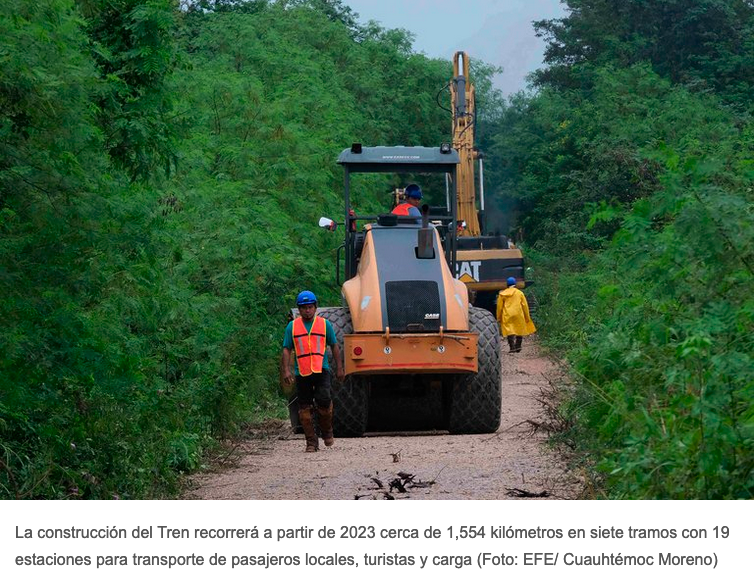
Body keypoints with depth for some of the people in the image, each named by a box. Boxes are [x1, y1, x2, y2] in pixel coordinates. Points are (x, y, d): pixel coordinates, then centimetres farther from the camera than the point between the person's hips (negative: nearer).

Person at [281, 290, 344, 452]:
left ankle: (327, 431, 9)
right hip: (301, 372, 1)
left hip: (321, 370, -1)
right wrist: (286, 370, -4)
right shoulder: (292, 326, 8)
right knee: (305, 408, 1)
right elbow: (286, 350, 7)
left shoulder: (324, 324, 8)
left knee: (324, 401, -17)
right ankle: (311, 442, 10)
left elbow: (335, 347, 14)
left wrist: (340, 368, 10)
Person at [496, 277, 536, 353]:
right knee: (520, 329, 15)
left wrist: (499, 318, 14)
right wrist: (527, 317, 11)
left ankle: (512, 347, -14)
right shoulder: (519, 293, 4)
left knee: (509, 332, -3)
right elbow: (525, 305, 4)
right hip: (518, 315, 1)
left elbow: (499, 307, 7)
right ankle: (518, 346, 12)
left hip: (507, 316, -1)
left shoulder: (502, 294, 5)